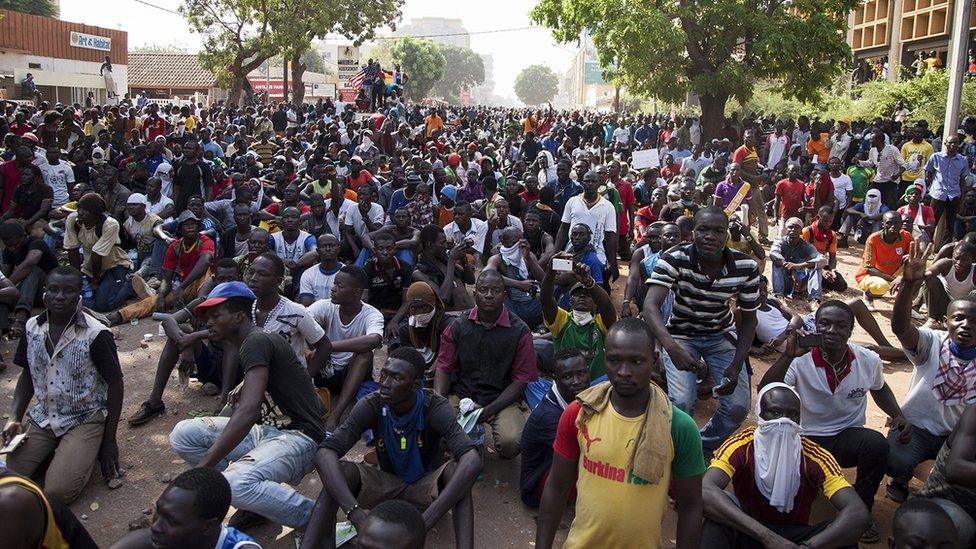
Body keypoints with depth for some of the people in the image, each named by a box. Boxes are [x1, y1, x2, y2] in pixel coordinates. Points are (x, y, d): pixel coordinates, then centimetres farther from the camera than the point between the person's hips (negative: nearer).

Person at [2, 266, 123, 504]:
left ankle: (89, 451, 8)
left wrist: (109, 440, -7)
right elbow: (27, 375, 13)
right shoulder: (32, 327, -1)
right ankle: (59, 452, 13)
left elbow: (115, 384, -9)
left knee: (58, 492, -20)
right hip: (42, 416, 5)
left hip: (84, 420, -5)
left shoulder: (96, 334, -17)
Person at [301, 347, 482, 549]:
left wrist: (425, 522, -50)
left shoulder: (435, 407, -26)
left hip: (427, 486, -2)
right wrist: (356, 513, -46)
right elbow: (324, 453, -31)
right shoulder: (371, 405, -19)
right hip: (388, 482, 2)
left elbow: (473, 460, -41)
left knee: (455, 470, -35)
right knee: (340, 472, -27)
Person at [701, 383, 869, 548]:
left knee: (847, 531, -26)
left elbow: (858, 513, -26)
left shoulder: (814, 457, -15)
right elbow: (705, 491, -37)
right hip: (748, 534, -1)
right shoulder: (740, 446, -19)